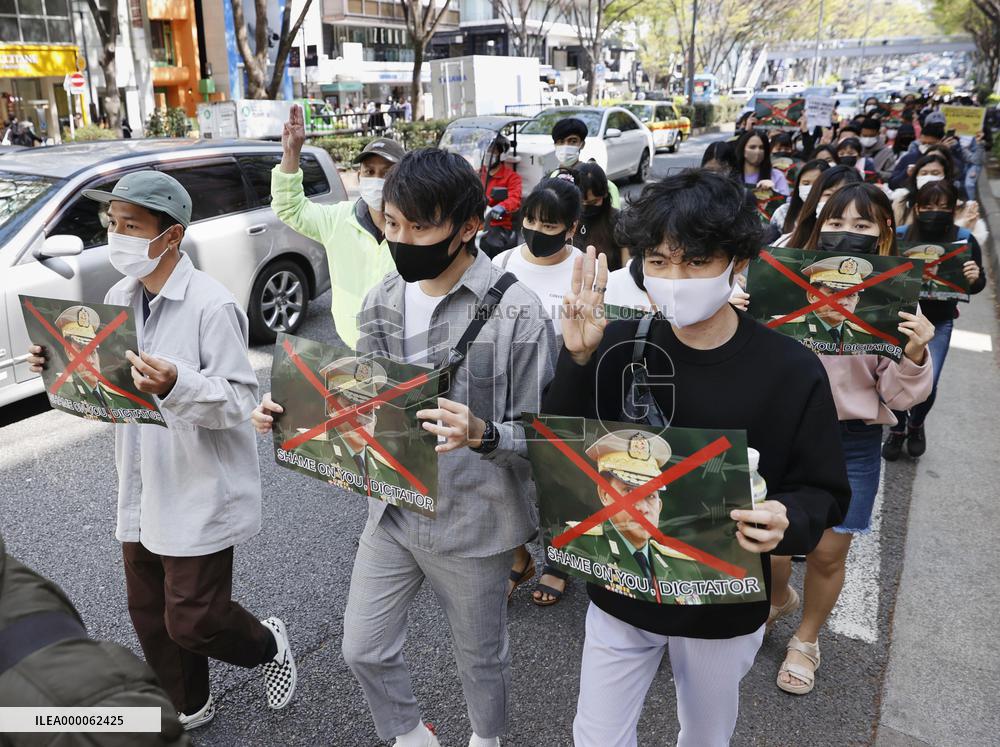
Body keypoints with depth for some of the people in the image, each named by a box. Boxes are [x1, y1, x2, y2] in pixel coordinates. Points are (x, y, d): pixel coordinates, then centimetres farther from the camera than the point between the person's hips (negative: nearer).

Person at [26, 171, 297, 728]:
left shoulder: (212, 305, -20)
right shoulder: (119, 298, 6)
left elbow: (239, 401, -21)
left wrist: (175, 384, -38)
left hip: (200, 494, -8)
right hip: (142, 491, 8)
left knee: (192, 621, 0)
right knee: (152, 615, 19)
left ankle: (268, 644, 32)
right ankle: (188, 708, 43)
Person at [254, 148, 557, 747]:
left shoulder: (517, 312, -19)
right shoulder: (382, 301, -1)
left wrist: (482, 434, -36)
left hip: (471, 523, -4)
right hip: (392, 511, 5)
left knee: (481, 657, 19)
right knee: (364, 650, 17)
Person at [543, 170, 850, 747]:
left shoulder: (792, 371, -16)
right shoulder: (620, 347, -11)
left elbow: (824, 492, -7)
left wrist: (787, 521, -29)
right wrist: (577, 361, -25)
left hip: (725, 608, 0)